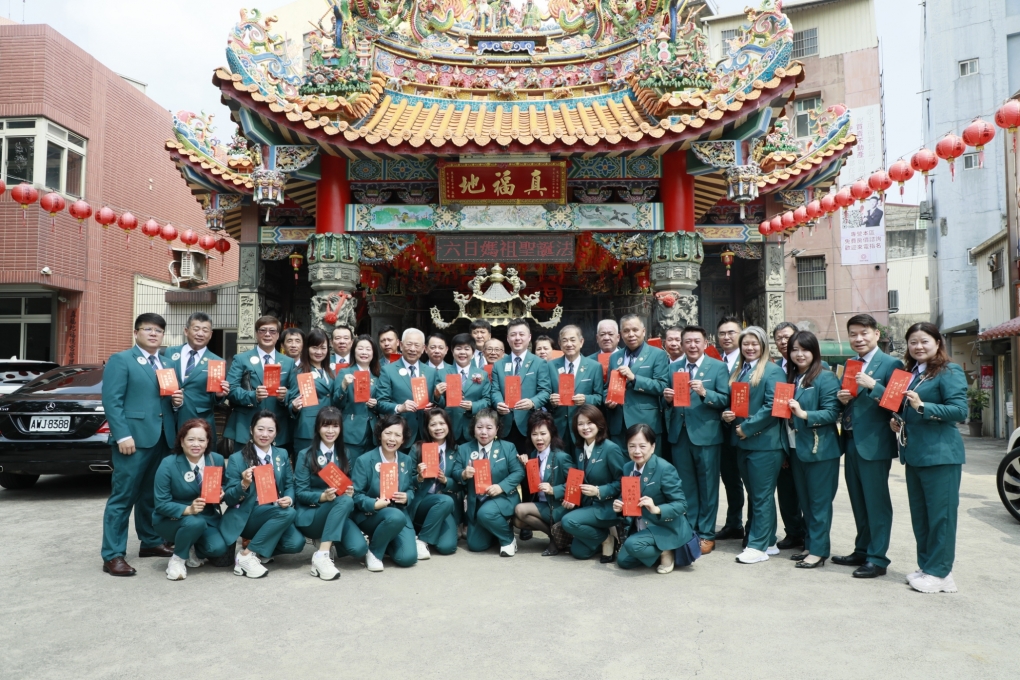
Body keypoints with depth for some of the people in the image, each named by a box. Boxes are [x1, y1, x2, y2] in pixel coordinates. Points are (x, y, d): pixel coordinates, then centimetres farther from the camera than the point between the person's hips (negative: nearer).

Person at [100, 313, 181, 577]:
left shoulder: (167, 363, 18)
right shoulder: (120, 360, -1)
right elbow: (112, 401, -10)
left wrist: (177, 400, 1)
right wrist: (122, 435, -18)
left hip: (162, 438, 6)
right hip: (134, 438, -6)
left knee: (153, 494, 15)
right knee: (123, 496, -3)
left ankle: (151, 542, 28)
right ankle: (113, 555, 2)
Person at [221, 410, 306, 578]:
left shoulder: (282, 455, 9)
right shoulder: (237, 459, -6)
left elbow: (289, 485, 10)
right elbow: (229, 497, -5)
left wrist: (289, 499, -13)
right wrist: (244, 484, -26)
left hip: (276, 516, 4)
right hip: (247, 517, -4)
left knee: (295, 543, -24)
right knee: (288, 513, -31)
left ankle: (261, 550, 6)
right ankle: (246, 556, -18)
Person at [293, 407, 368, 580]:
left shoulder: (343, 455, 11)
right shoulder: (306, 455, -4)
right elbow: (300, 492, -7)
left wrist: (350, 492, -11)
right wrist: (323, 496, -26)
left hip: (337, 514, 4)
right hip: (310, 515, -4)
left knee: (359, 549, -25)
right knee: (344, 501, -35)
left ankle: (329, 544, 6)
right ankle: (321, 555, -30)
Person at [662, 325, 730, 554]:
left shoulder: (718, 367, -1)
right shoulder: (673, 367, 10)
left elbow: (725, 400, -8)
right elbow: (667, 400, 11)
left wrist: (704, 392, -23)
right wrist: (667, 398, -11)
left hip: (705, 434, -4)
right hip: (679, 433, 4)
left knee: (707, 485, 6)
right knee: (685, 485, 12)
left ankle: (706, 534, 17)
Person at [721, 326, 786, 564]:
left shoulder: (772, 371, -9)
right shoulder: (737, 372, 14)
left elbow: (773, 406, -17)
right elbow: (730, 400, 19)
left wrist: (747, 427, -16)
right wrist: (726, 414, -3)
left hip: (764, 442, -8)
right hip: (742, 441, 8)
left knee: (762, 495, 0)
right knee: (753, 494, 14)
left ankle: (758, 546, 7)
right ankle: (767, 541, 25)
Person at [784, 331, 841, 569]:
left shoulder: (826, 378, -11)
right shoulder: (790, 377, 11)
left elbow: (832, 413, -16)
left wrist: (804, 414, -28)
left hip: (819, 449, -7)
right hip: (796, 448, 7)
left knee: (819, 501, 2)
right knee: (804, 500, 15)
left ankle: (818, 551, 10)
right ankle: (809, 545, 26)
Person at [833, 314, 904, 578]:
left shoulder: (890, 364, -7)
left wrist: (872, 385, -25)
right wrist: (842, 399, -3)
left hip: (874, 444, -7)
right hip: (851, 442, 7)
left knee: (876, 502, 0)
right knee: (858, 502, 15)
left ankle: (877, 558, 8)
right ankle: (862, 551, 27)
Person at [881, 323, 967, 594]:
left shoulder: (949, 372, -8)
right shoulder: (909, 373, 15)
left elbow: (959, 410, -17)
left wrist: (922, 406, -26)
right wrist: (896, 419, 5)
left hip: (940, 454, -8)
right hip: (913, 454, 8)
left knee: (940, 514, 0)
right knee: (919, 515, 13)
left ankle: (940, 573, 9)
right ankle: (926, 566, 24)